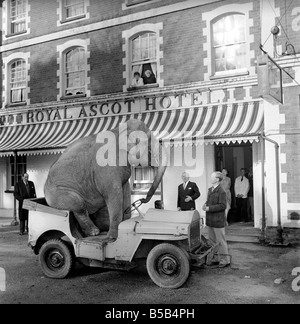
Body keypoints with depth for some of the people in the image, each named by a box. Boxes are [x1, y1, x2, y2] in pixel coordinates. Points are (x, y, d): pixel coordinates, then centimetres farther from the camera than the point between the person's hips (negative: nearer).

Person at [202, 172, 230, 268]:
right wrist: (205, 205, 0)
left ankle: (225, 260, 13)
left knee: (220, 240, 1)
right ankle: (216, 258, 27)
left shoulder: (221, 192, -15)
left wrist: (209, 208, -21)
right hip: (210, 220, 8)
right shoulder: (210, 190, 11)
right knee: (212, 240, 15)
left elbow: (223, 205, -20)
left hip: (218, 220, -8)